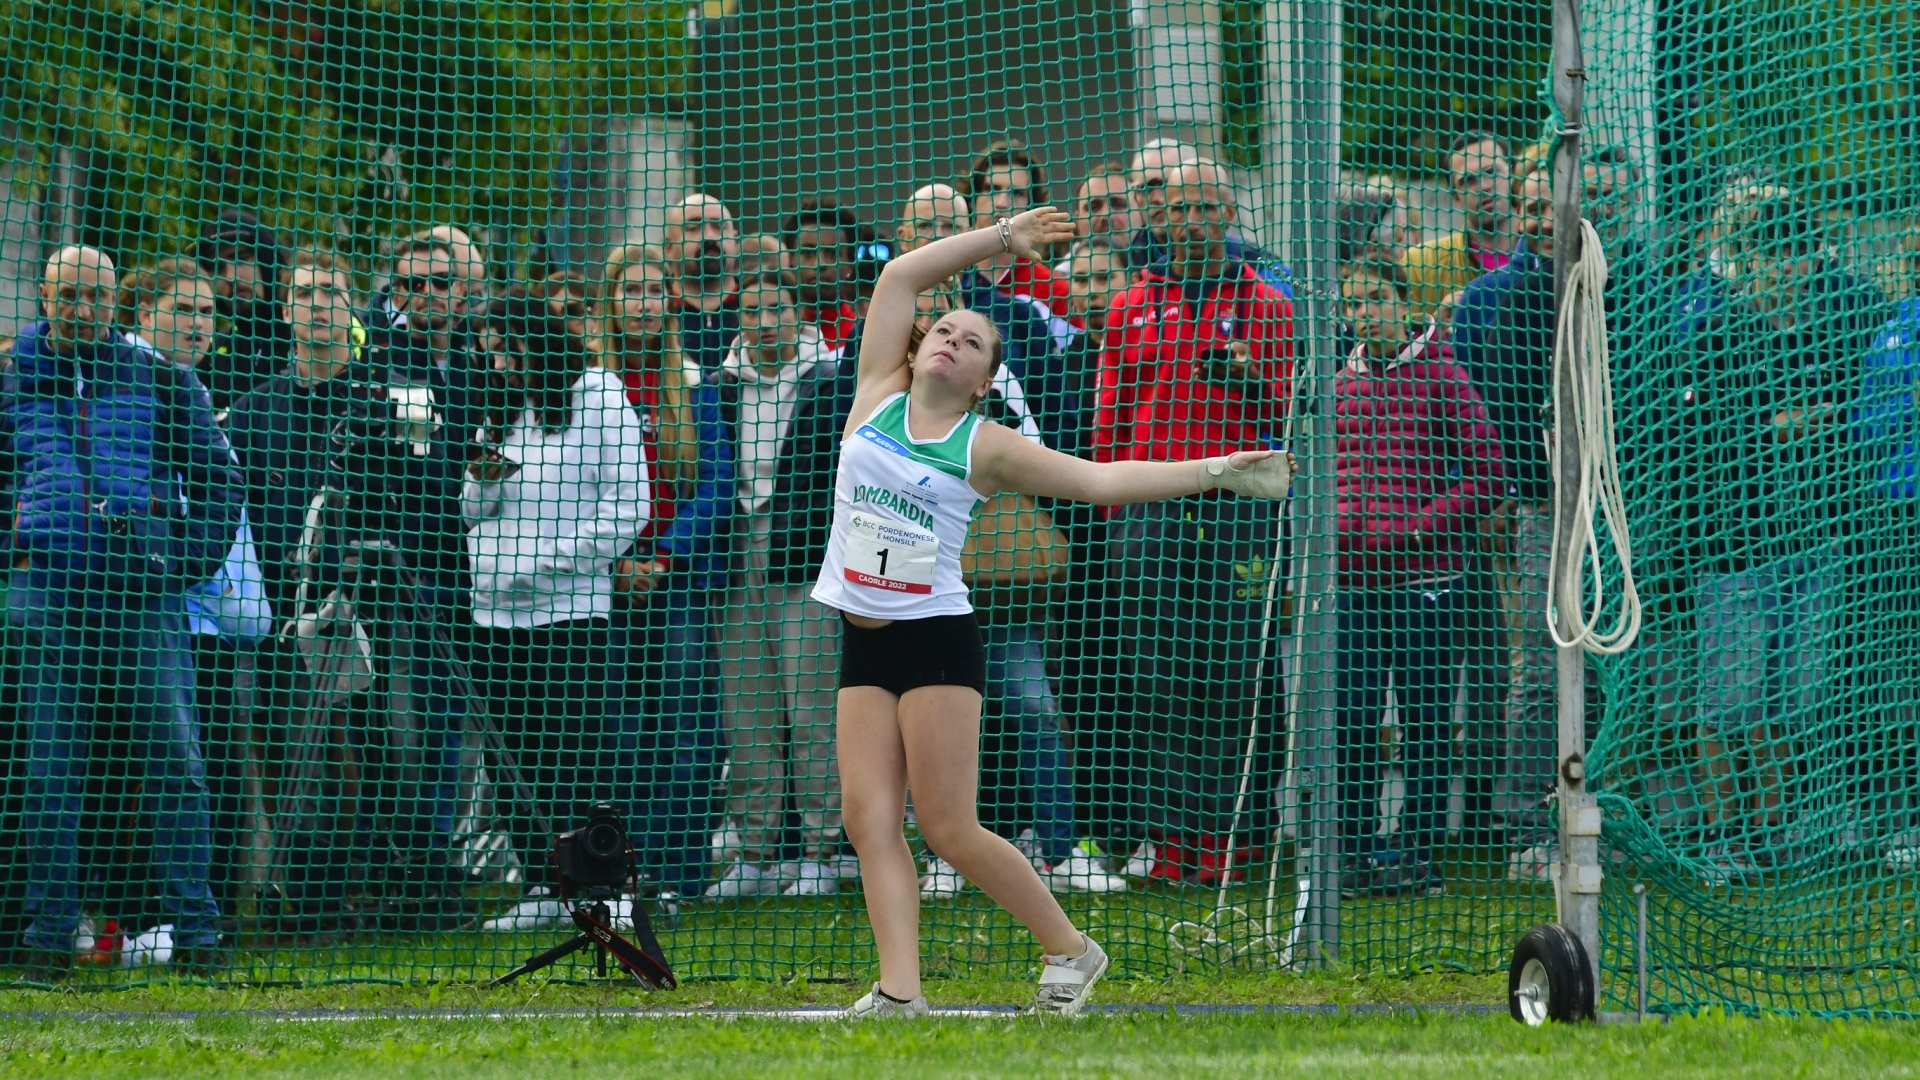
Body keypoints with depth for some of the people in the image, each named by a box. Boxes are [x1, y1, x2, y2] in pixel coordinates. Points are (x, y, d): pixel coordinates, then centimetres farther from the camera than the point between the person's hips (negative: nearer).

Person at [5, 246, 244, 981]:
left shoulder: (160, 381, 10)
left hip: (146, 595, -1)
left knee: (175, 761, -5)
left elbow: (217, 476, 15)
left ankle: (193, 929, -2)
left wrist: (189, 563, 5)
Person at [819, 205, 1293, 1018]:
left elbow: (1101, 479, 0)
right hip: (863, 643, 4)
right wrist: (999, 240, 10)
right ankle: (899, 991, -9)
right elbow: (901, 276, 8)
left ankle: (1070, 951, 9)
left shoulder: (984, 448, -2)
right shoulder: (878, 396, 8)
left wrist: (1213, 472, -5)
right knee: (868, 817, -6)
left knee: (948, 829, -7)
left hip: (937, 637, -4)